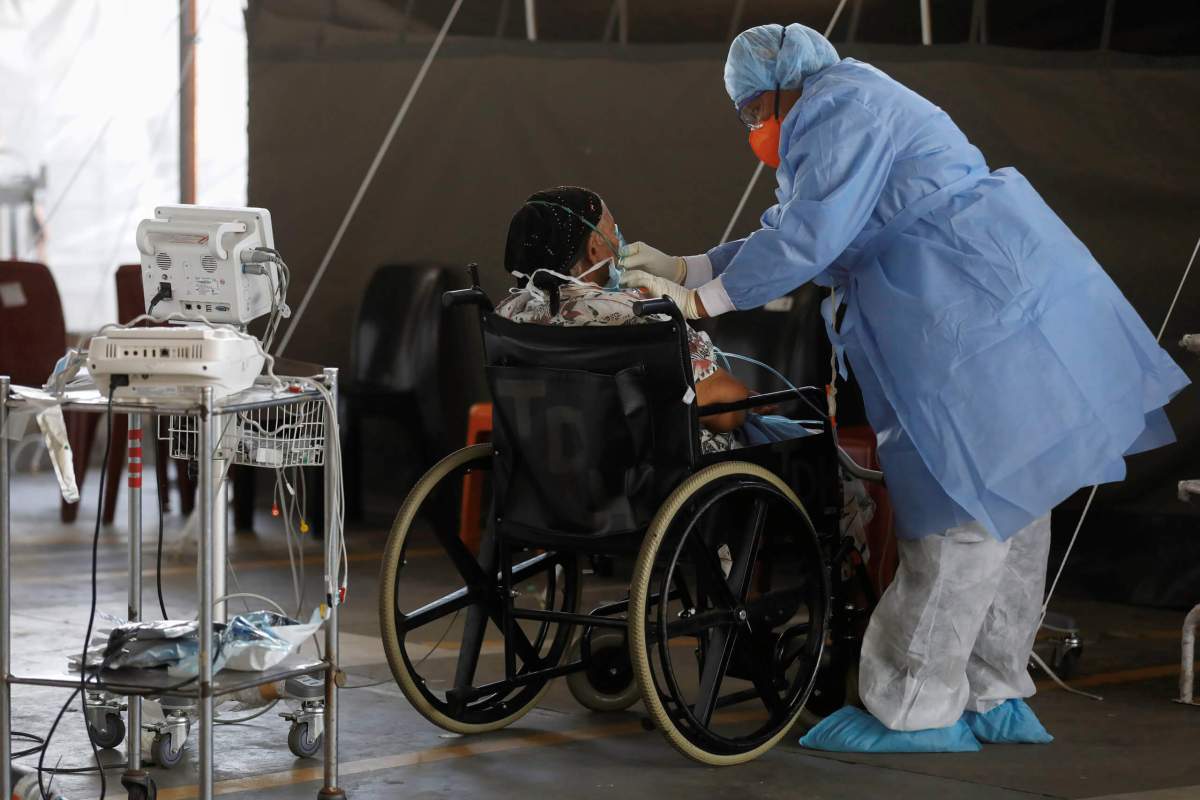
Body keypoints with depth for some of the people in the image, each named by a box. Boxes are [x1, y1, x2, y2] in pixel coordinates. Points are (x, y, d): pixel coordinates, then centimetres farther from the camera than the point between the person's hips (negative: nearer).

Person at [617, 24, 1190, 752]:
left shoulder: (839, 106, -9)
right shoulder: (845, 114, 24)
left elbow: (809, 237, -17)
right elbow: (792, 233, 28)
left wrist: (702, 301, -7)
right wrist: (684, 269, 26)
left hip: (990, 319, -11)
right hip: (1009, 309, 11)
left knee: (970, 510, -8)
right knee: (1008, 504, 12)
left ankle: (915, 714, -6)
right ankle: (996, 699, 19)